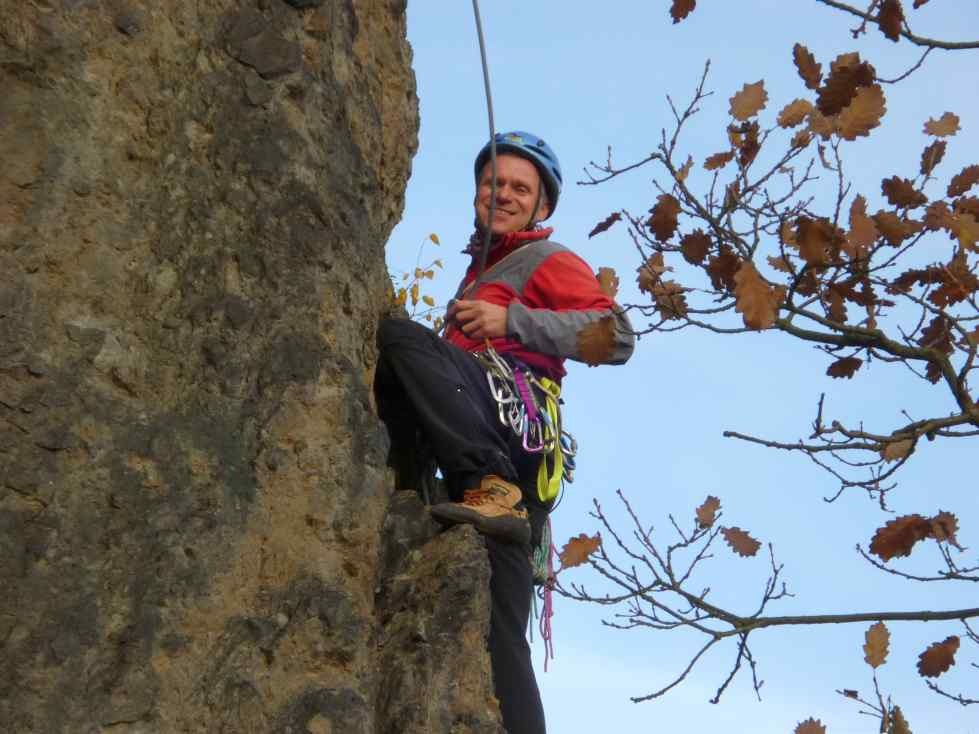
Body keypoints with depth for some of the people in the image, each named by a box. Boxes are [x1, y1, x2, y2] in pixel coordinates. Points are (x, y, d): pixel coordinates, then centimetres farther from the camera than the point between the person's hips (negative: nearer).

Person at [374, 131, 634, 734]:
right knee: (498, 635, -3)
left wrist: (511, 320, -8)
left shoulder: (549, 259, 15)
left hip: (516, 411, -7)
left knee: (399, 333, -28)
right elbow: (452, 366, 42)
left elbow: (618, 335, -2)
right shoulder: (482, 272, 39)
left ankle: (491, 486, -37)